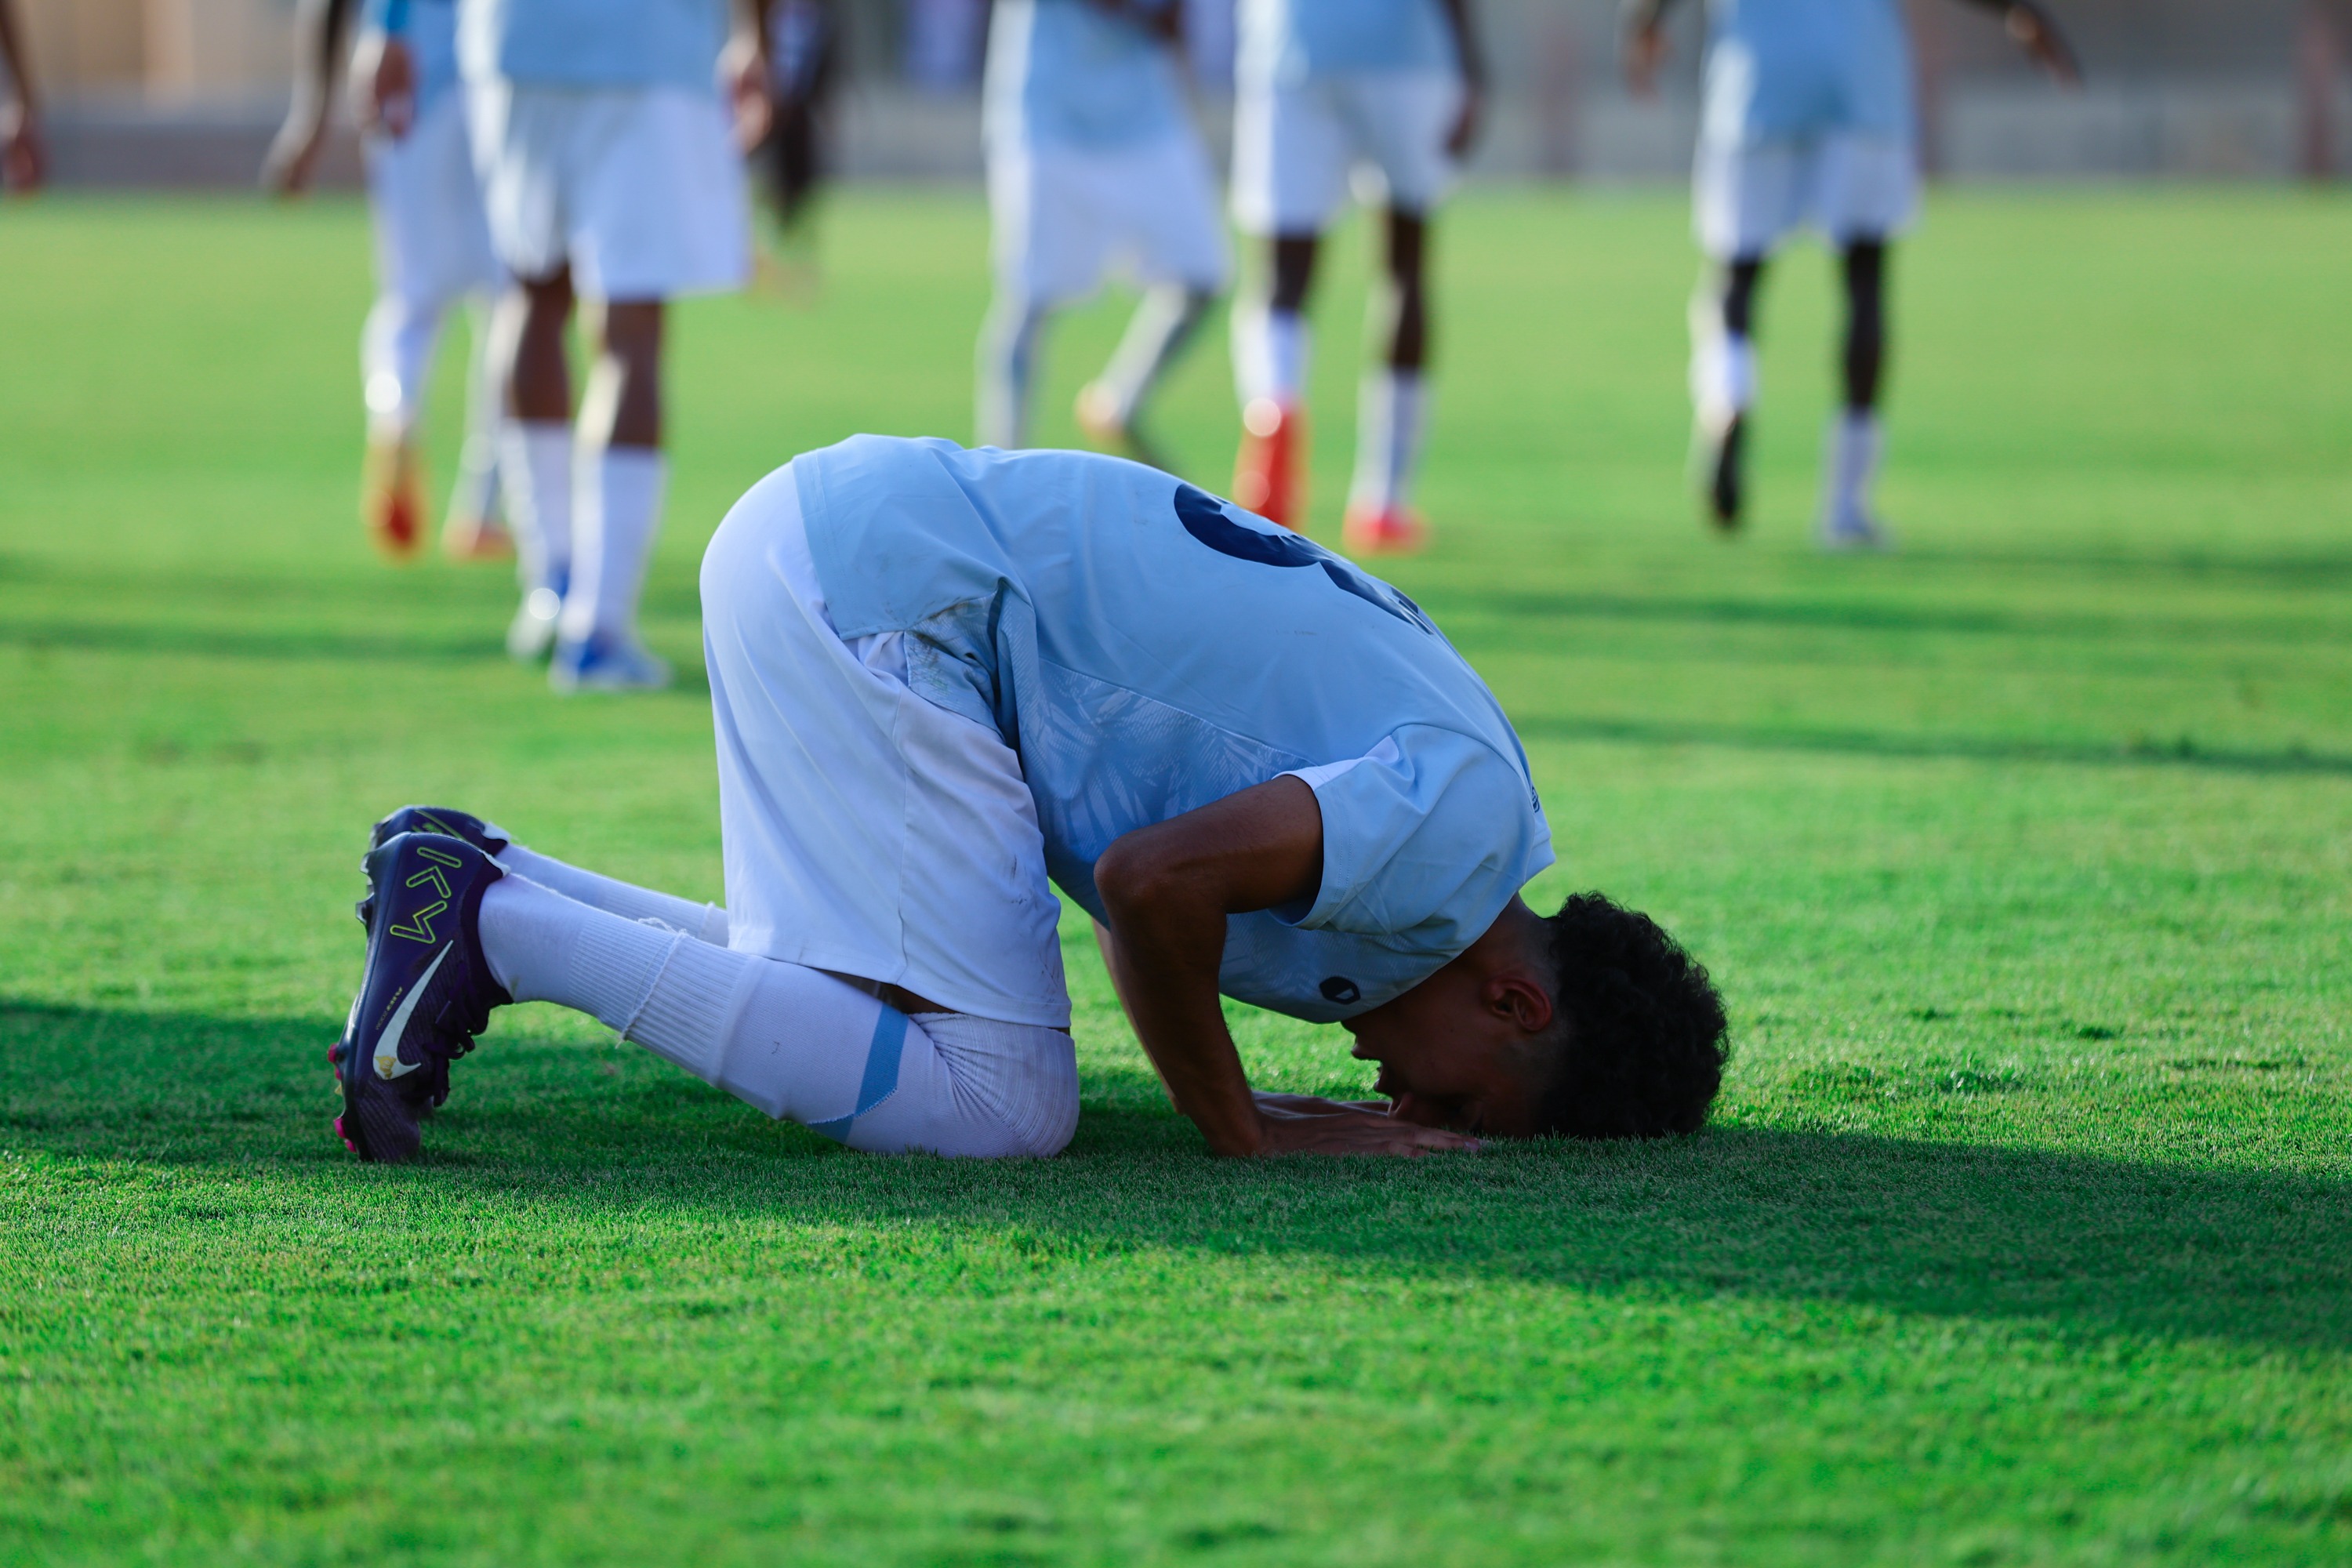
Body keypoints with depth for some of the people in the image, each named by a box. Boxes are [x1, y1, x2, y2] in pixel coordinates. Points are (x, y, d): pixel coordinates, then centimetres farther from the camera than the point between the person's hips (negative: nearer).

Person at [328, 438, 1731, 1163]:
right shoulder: (1462, 821, -15)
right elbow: (1155, 879, -26)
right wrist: (1241, 1133, -12)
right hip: (881, 583, -10)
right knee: (997, 1106, -11)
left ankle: (484, 888, 17)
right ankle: (500, 925, -10)